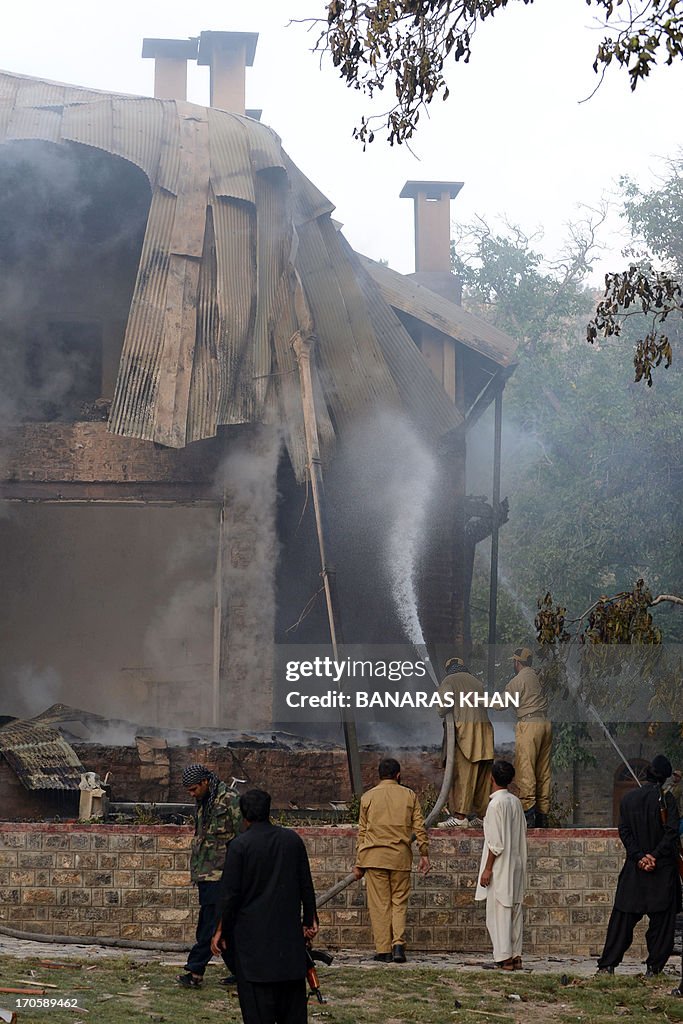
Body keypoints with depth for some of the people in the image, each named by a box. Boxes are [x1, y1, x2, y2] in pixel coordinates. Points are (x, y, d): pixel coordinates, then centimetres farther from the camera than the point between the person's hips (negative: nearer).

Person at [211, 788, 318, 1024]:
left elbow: (230, 893, -10)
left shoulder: (240, 845, -11)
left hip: (252, 933, -4)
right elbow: (306, 885, 7)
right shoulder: (292, 839, 2)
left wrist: (222, 930, 0)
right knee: (292, 993, 12)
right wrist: (310, 919, 17)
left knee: (257, 999, 0)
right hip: (289, 932, 4)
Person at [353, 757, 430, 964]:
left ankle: (383, 950, 2)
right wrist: (424, 854, 8)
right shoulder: (409, 796, 5)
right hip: (401, 857, 1)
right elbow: (419, 828, 2)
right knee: (399, 902, 8)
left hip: (374, 856, 0)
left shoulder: (368, 797, 5)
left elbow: (362, 832, 7)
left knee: (379, 903, 3)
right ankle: (398, 944, -9)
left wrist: (359, 863, 11)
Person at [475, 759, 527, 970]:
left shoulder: (496, 804, -15)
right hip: (516, 865, 8)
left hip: (500, 866, -8)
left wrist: (488, 868, -14)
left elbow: (496, 842, -18)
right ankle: (516, 956, 12)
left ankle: (504, 958, -6)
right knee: (514, 910, 10)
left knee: (498, 911, -5)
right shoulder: (516, 802, 9)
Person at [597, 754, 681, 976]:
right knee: (661, 920, 5)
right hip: (663, 870, -3)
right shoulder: (666, 799, -8)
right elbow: (672, 832, -14)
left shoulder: (628, 799, 5)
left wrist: (639, 857, -5)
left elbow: (624, 832, 1)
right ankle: (654, 966, 4)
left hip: (634, 868, 4)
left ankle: (607, 965, 3)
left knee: (622, 918, 7)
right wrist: (655, 856, -10)